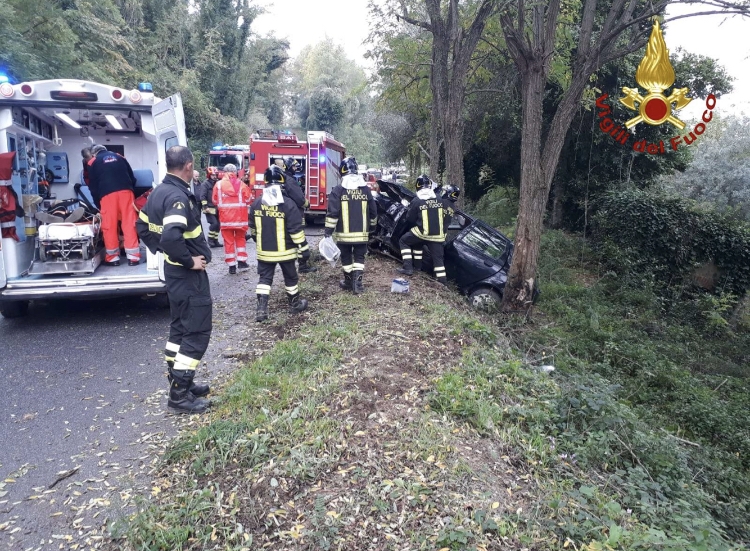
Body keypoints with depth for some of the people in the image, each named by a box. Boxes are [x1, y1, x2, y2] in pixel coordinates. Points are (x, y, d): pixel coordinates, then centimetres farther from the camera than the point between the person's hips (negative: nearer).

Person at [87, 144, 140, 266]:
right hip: (126, 191, 2)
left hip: (107, 194, -2)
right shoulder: (120, 157, 25)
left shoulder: (93, 162, 19)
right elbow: (132, 178, 20)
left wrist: (98, 204, 21)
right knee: (130, 223, 0)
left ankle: (113, 257, 8)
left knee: (109, 225, 4)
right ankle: (133, 257, -1)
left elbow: (93, 186, 15)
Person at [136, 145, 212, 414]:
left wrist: (162, 251, 15)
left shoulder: (159, 192, 8)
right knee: (197, 332, -2)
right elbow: (171, 236, -36)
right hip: (188, 274, -10)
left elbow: (143, 226, 19)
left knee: (180, 327, 18)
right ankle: (179, 395, 4)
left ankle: (179, 383, 30)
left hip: (174, 271, 10)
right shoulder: (179, 196, -23)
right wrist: (189, 261, -22)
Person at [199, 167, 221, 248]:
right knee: (214, 223, -15)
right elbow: (202, 196, -13)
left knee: (218, 224, 6)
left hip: (217, 209, 7)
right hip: (209, 209, -6)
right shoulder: (205, 184, -6)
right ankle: (210, 240, 0)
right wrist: (205, 207, -20)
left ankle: (215, 240, 16)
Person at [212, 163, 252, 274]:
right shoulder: (241, 184, -3)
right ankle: (241, 261, 15)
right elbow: (249, 199, 2)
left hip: (225, 217, 0)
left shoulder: (219, 184, -2)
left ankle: (232, 266, 7)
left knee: (228, 240, 7)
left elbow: (215, 200, 5)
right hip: (240, 216, 1)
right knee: (240, 238, 19)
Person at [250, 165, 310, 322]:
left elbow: (253, 227, 11)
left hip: (264, 251, 3)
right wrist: (304, 248, -9)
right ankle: (295, 304, 28)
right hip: (285, 251, -3)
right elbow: (296, 229, -17)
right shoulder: (288, 204, -16)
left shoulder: (256, 203, -1)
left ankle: (261, 309, 1)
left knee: (264, 278, 9)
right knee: (290, 278, 14)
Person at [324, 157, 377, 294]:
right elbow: (373, 211, 11)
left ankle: (348, 282, 22)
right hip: (362, 232, 2)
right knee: (359, 257, 10)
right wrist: (372, 226, 25)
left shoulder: (338, 190, -8)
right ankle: (357, 283, 1)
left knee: (346, 257, 13)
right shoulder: (365, 189, 3)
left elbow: (332, 213, -12)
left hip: (344, 233, -2)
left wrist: (328, 231, -7)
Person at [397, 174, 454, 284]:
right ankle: (443, 279, 11)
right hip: (437, 235, 4)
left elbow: (409, 219, 2)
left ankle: (408, 267, 8)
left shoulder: (416, 201, -6)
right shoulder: (440, 200, 5)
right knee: (438, 257, 13)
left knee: (403, 241, 17)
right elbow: (448, 215, 10)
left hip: (422, 232, -3)